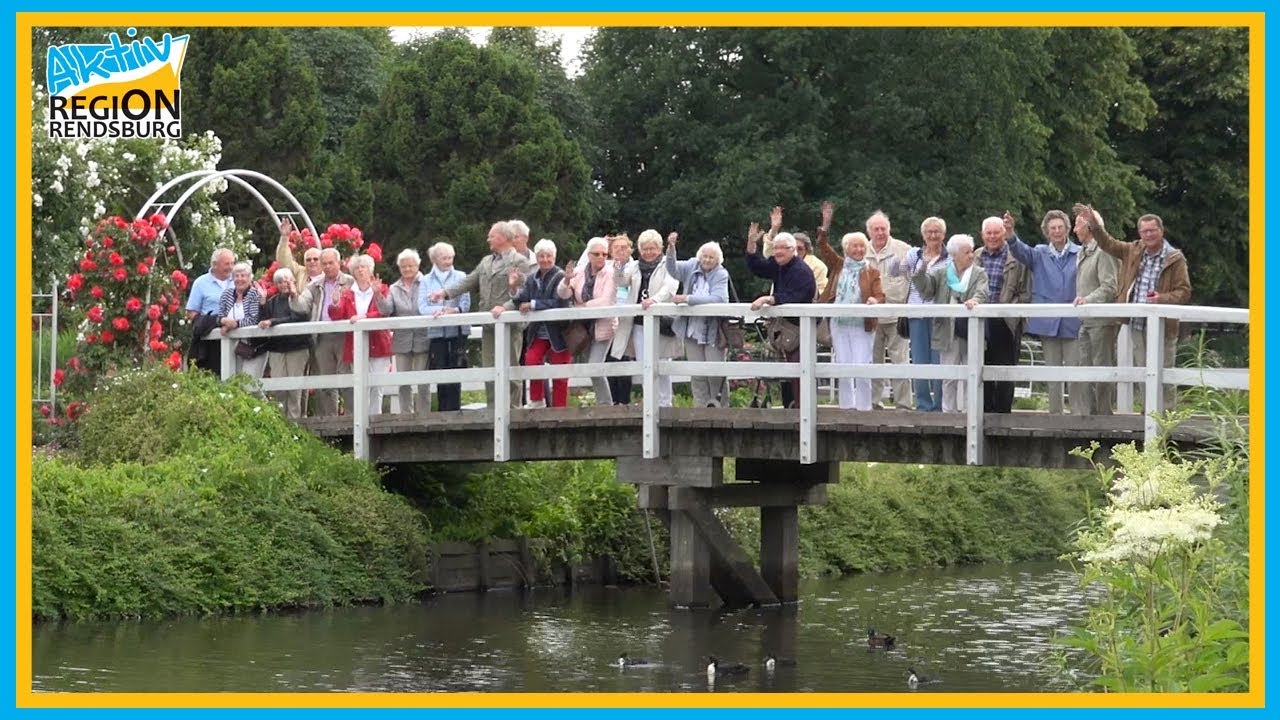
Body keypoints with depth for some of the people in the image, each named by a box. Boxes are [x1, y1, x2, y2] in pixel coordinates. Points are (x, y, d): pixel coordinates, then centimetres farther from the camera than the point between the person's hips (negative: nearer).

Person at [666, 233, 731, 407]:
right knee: (697, 374, 6)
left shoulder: (721, 275, -7)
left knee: (715, 373, -4)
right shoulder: (692, 267, 4)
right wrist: (671, 249, -30)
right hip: (692, 330, 4)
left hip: (713, 332, -4)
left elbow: (717, 298, -22)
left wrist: (688, 299, -26)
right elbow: (673, 269, -12)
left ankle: (720, 406, 8)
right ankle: (701, 407, 11)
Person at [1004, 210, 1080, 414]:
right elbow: (1022, 252, -9)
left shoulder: (1079, 254, 1)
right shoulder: (1040, 254, 9)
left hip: (1073, 323, -3)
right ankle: (1055, 414, 14)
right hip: (1047, 323, 3)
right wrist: (1011, 236, -29)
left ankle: (1077, 414, -2)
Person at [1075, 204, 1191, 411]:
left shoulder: (1175, 259, -5)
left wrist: (1163, 299, -23)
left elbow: (1184, 292, -7)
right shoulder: (1134, 251, 11)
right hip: (1136, 326, 6)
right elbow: (1109, 244, 21)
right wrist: (1094, 224, 10)